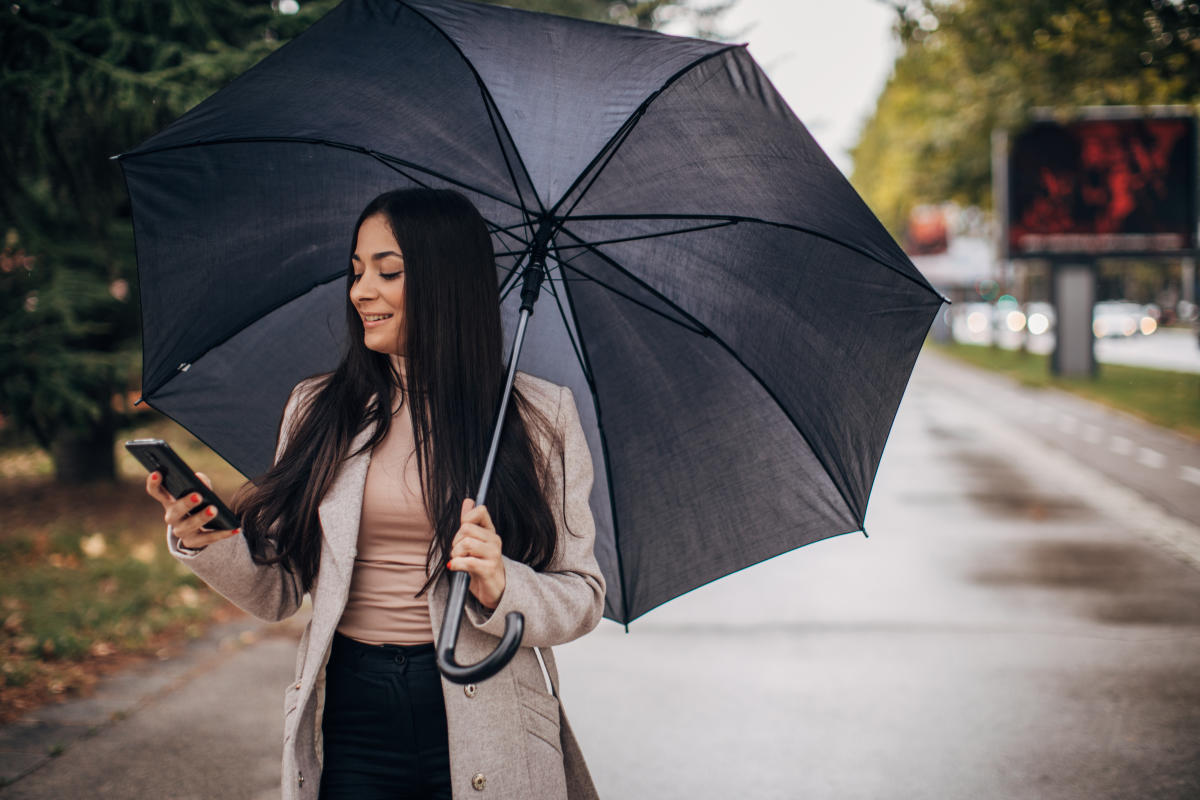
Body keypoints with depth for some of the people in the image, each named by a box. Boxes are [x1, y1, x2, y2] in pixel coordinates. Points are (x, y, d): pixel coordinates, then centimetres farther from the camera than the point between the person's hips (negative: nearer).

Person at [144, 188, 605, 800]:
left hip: (481, 729, -2)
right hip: (352, 717, 2)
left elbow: (582, 596, -2)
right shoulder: (316, 408, 7)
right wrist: (204, 542, -9)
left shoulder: (541, 416, -1)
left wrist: (501, 587, -20)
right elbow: (280, 593, 7)